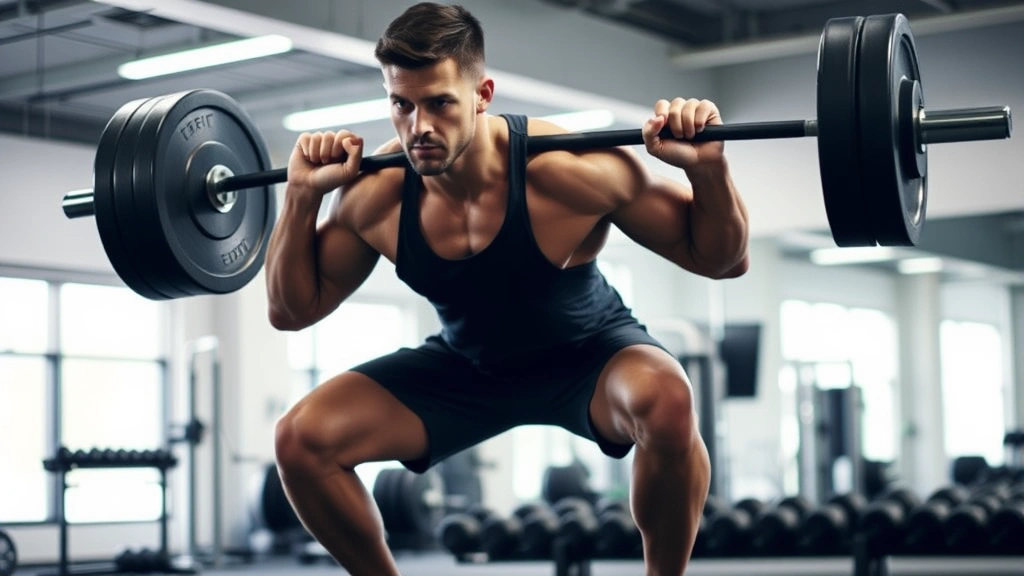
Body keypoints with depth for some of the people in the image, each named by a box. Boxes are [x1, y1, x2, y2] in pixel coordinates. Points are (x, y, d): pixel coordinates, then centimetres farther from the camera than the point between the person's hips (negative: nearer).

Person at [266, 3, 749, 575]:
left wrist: (708, 166, -38)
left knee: (665, 400, -38)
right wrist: (302, 196, -19)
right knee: (301, 440, -13)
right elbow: (292, 311, -6)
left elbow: (722, 261, -19)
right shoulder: (376, 196, -21)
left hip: (589, 355, -3)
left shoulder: (571, 172, -30)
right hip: (464, 367, 3)